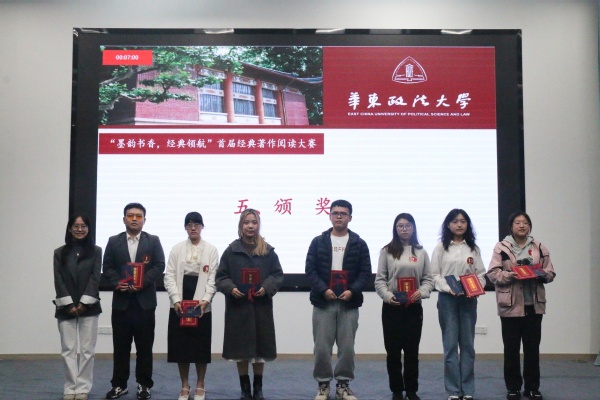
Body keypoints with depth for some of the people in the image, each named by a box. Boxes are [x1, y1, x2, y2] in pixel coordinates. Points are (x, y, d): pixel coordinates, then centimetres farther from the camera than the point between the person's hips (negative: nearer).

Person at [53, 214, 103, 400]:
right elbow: (58, 280, 1)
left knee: (87, 350, 1)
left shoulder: (95, 251, 4)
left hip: (89, 307, -1)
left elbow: (95, 278, -3)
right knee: (68, 350, 2)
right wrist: (69, 304, -9)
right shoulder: (60, 252, 7)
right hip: (66, 307, 1)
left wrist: (84, 303, -12)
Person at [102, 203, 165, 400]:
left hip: (144, 300, -1)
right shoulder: (113, 241, 9)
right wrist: (117, 282, -13)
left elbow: (159, 265, -3)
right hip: (121, 300, 1)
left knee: (144, 346, 4)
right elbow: (107, 267, 5)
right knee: (120, 346, 7)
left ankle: (144, 384, 14)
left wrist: (143, 281, -15)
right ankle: (119, 384, 17)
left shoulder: (153, 241, 5)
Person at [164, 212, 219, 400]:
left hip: (201, 305, -1)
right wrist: (176, 299, -12)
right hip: (179, 304, 1)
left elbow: (213, 278, -2)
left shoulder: (211, 250, 4)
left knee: (201, 346, 3)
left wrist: (206, 300, -16)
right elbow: (169, 276, 1)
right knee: (181, 345, 4)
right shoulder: (177, 249, 7)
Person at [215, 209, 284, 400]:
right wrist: (230, 288, -14)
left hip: (261, 307, 1)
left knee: (260, 348, 7)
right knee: (241, 349, 5)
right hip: (238, 307, 0)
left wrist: (267, 288, -12)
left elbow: (278, 275, 5)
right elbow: (221, 276, 3)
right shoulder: (231, 250, 2)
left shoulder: (268, 251, 3)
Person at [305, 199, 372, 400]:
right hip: (323, 302, 0)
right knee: (322, 347, 1)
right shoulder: (318, 242, 5)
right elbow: (310, 269, 0)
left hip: (349, 303, 0)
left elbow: (365, 272, 3)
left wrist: (352, 290, -12)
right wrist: (323, 289, -14)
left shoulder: (359, 244, 6)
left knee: (347, 347, 4)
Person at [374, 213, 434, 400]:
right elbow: (380, 279, -1)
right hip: (392, 307, -1)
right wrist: (388, 296, -17)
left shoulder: (421, 252, 8)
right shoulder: (387, 251, 1)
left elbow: (428, 279, 6)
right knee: (393, 350, 4)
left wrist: (421, 292, -13)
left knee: (412, 350, 7)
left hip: (414, 307, 2)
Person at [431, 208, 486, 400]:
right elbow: (434, 275, -2)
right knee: (450, 344, -1)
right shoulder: (441, 247, 2)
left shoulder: (473, 248, 10)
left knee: (467, 344, 5)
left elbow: (481, 274, 8)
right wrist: (449, 288, -17)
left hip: (469, 299, 2)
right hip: (447, 299, -2)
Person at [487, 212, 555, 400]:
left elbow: (550, 273, 10)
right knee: (511, 348, 4)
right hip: (511, 304, -2)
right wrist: (509, 275, -20)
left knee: (532, 347, 8)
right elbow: (492, 273, -4)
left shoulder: (539, 248, 8)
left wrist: (542, 274, -11)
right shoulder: (501, 247, -1)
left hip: (534, 305, 3)